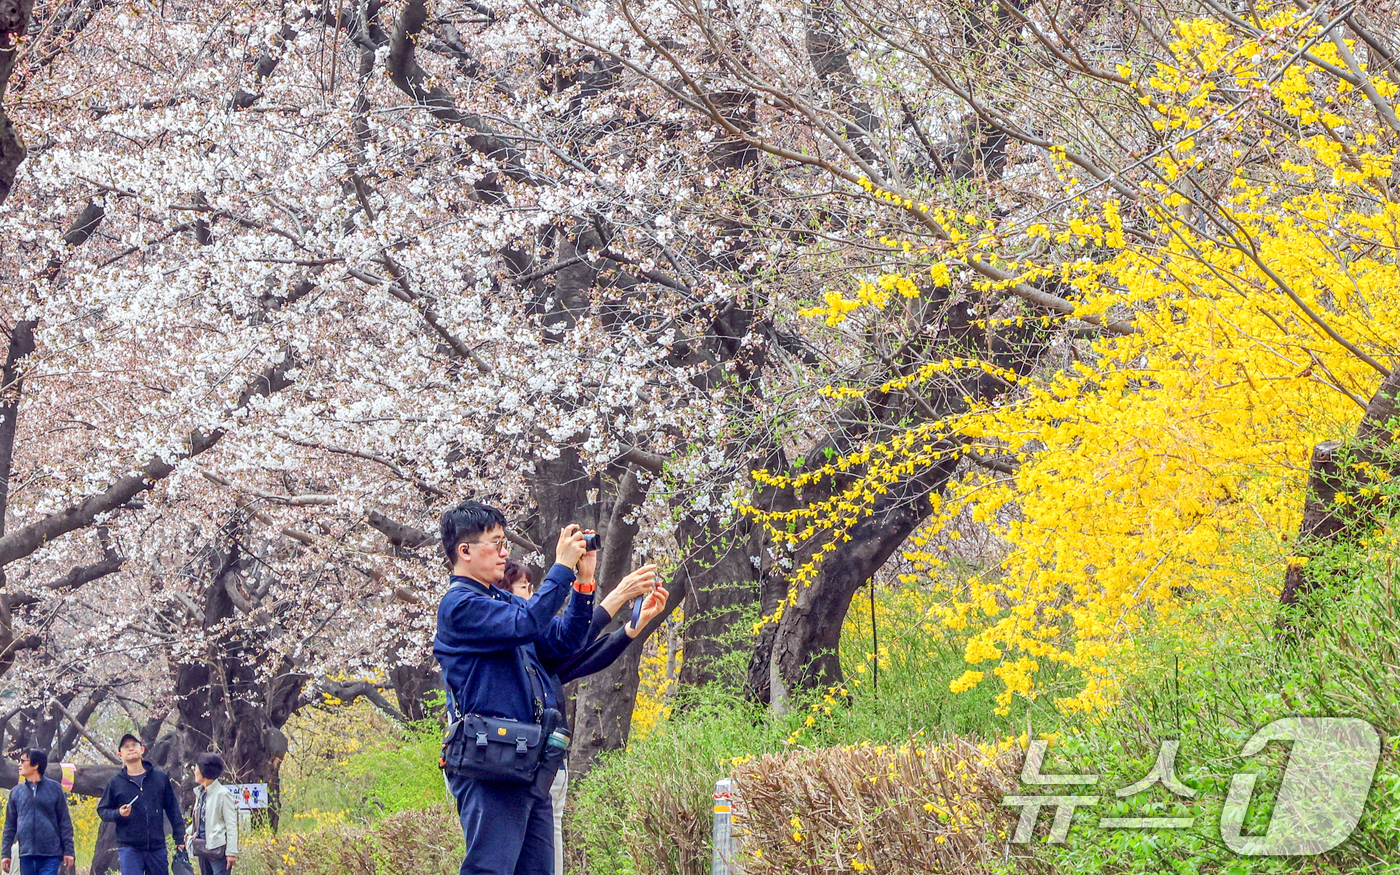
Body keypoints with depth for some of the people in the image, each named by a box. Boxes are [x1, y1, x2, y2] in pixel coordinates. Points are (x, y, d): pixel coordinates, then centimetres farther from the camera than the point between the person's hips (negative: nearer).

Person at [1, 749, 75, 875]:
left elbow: (65, 822, 3)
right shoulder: (16, 792, 11)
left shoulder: (54, 788, 4)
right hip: (26, 855, 3)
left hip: (50, 855, -3)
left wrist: (68, 850, -2)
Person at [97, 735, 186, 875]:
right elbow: (102, 810, 10)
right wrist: (118, 813, -12)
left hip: (157, 847, 2)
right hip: (129, 848, -2)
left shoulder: (161, 778, 7)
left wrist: (180, 838, 6)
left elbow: (172, 810, 10)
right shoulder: (115, 783, 3)